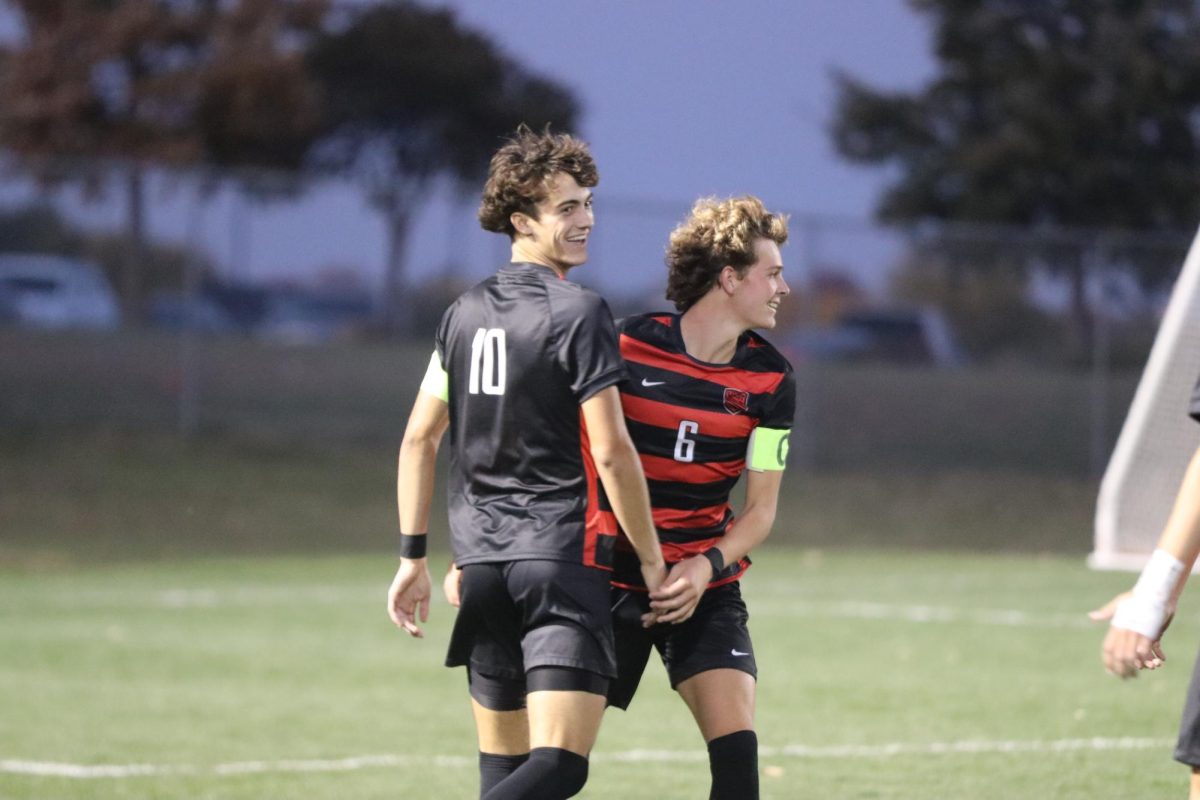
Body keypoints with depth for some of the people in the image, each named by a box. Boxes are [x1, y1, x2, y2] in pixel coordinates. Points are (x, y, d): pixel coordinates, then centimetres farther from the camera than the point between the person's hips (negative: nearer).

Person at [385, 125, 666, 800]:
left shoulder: (465, 313, 11)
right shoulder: (579, 313, -9)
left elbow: (419, 438, 14)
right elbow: (611, 451, -12)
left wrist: (414, 557, 19)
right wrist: (652, 559, -2)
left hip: (480, 559, 7)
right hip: (563, 553, -7)